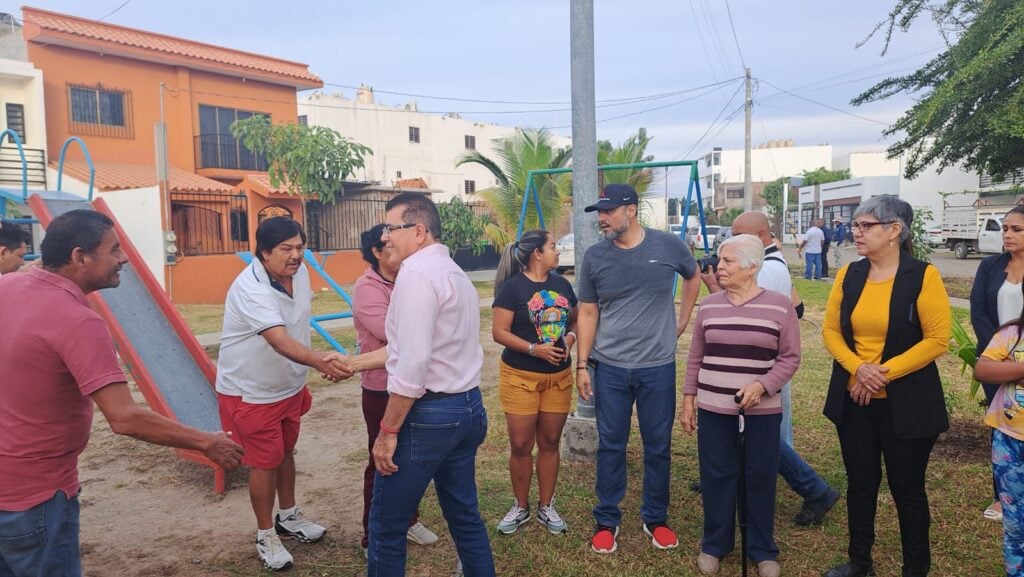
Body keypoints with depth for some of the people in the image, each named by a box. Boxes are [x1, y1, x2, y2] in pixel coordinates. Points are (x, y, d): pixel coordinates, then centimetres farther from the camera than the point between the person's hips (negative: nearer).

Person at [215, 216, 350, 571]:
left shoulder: (300, 272, -7)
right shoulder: (250, 289, -31)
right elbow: (280, 341, -45)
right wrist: (319, 362, -62)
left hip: (288, 386, 7)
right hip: (251, 392, -7)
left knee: (286, 453, 21)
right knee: (265, 462, 4)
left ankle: (288, 517, 42)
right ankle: (266, 536, 25)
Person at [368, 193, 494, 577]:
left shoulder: (417, 273, -15)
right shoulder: (454, 272, 15)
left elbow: (413, 364, -22)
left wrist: (388, 430, -15)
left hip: (429, 413, -9)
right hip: (468, 407, 9)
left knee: (387, 525, 6)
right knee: (464, 514, 19)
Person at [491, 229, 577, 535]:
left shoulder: (562, 284, 7)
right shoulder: (512, 287, -11)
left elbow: (575, 320, 17)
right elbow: (498, 332, -13)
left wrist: (570, 337, -4)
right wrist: (534, 349, -22)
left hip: (559, 376, 5)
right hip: (520, 376, -5)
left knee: (550, 442, 12)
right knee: (520, 445, 3)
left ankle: (546, 507, 26)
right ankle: (521, 507, 23)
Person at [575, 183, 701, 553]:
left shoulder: (668, 246, -4)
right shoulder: (594, 257, -3)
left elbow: (693, 277, 17)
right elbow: (588, 314, 3)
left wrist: (682, 322, 11)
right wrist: (582, 364, -2)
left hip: (658, 367, 0)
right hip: (609, 368, 0)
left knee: (658, 446, 11)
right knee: (610, 446, 8)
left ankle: (655, 519, 29)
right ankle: (606, 521, 23)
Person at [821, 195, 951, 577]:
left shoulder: (922, 276, -10)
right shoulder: (848, 275, 2)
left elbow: (937, 340, -12)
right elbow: (831, 330, 3)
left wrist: (884, 372, -17)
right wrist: (858, 368, -14)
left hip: (906, 403, -4)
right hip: (853, 400, 4)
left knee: (907, 488, 10)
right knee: (860, 483, 15)